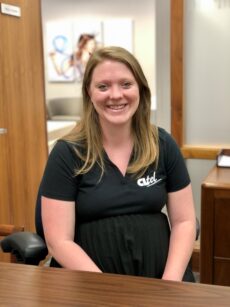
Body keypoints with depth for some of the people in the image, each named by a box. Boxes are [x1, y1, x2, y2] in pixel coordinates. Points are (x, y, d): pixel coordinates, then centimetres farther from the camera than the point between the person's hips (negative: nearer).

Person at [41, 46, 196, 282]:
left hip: (157, 274, 3)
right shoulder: (67, 153, -6)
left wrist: (170, 282, -9)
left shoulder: (163, 145, 2)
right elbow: (59, 241, -8)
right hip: (88, 283, -2)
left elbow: (183, 220, 4)